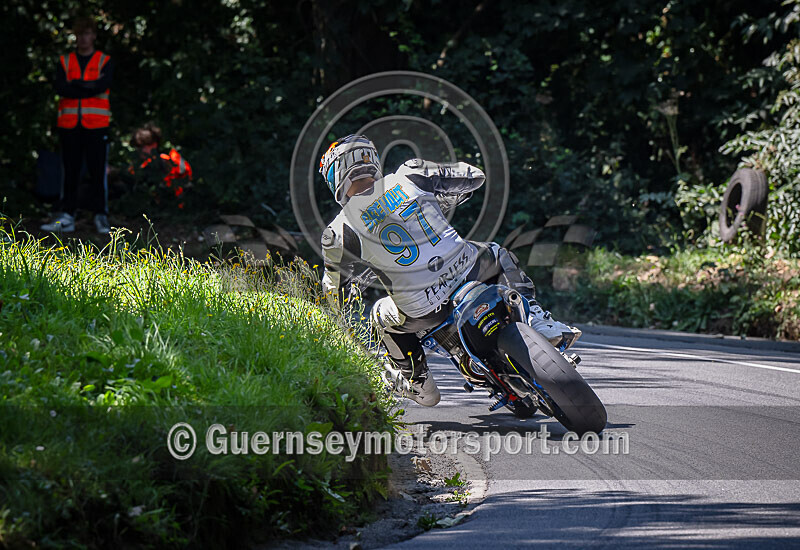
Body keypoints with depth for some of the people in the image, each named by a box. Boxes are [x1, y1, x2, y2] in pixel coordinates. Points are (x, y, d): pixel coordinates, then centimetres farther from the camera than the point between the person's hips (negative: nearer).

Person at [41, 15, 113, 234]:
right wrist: (89, 87, -10)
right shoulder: (64, 62, 11)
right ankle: (66, 216, 5)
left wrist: (76, 85, -9)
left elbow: (103, 85, -12)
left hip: (96, 126, -2)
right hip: (70, 124, 2)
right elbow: (60, 88, -5)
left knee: (98, 171, -2)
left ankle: (101, 216, 4)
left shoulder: (105, 61, 6)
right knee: (70, 172, 3)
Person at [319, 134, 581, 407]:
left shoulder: (339, 232, -2)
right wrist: (441, 191, 31)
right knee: (499, 255, 35)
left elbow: (334, 289, 13)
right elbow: (475, 176, 12)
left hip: (423, 311, -1)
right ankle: (537, 320, 19)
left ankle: (418, 381, 33)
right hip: (467, 270, 1)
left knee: (381, 314, 32)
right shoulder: (410, 176, 1)